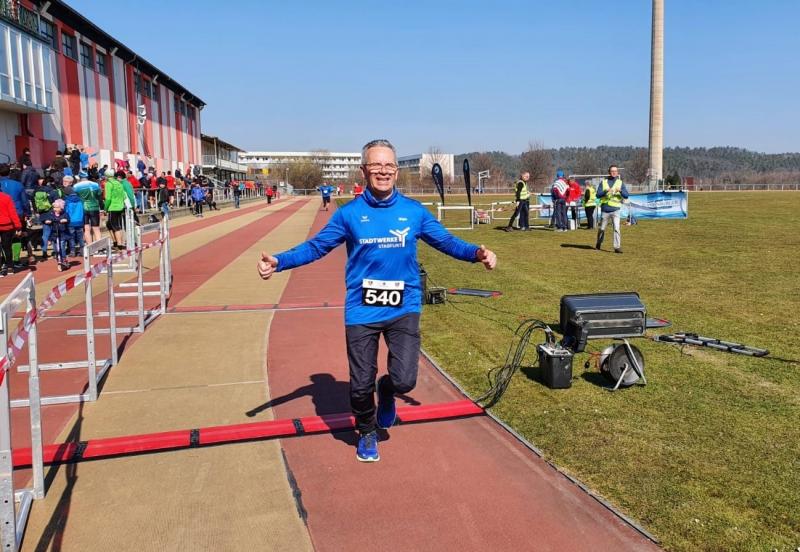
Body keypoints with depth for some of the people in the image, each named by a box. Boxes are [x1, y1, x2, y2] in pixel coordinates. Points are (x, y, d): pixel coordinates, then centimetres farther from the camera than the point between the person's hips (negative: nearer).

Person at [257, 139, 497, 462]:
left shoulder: (414, 211, 1)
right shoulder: (349, 214, -2)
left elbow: (446, 241, 7)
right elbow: (316, 246, 2)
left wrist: (477, 253, -10)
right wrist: (278, 262, -12)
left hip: (404, 309, 1)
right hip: (361, 311, 0)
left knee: (404, 381, -9)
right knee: (361, 386, 8)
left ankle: (386, 391, 31)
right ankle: (367, 434, 39)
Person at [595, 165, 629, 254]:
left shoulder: (620, 183, 7)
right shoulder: (603, 182, 7)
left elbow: (626, 195, -1)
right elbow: (598, 194, -3)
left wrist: (620, 191, -21)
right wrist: (605, 191, -21)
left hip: (615, 210, -1)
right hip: (604, 210, 1)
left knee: (616, 228, -13)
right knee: (602, 229, 11)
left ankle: (617, 247, -13)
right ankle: (598, 245, 31)